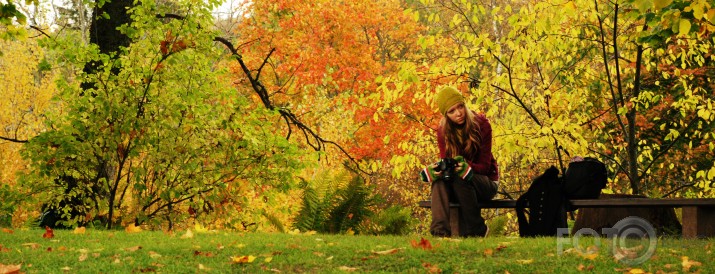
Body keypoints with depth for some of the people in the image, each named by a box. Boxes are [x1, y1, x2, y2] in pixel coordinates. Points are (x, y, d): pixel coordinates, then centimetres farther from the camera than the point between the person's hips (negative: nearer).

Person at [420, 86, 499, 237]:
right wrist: (437, 168, -33)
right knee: (438, 178, -30)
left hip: (486, 182, -3)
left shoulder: (481, 124, -13)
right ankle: (439, 230, -47)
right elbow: (445, 162, -7)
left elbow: (484, 166, -15)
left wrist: (466, 167, -37)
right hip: (456, 186, 3)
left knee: (461, 178, -35)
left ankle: (476, 231, -20)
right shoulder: (443, 131, -3)